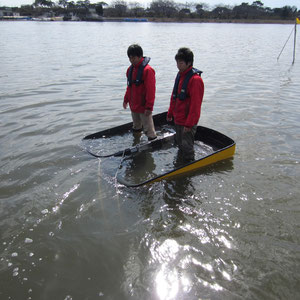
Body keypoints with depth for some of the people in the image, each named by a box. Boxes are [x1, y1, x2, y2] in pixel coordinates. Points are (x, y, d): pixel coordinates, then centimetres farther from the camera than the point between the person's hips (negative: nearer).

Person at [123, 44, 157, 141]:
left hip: (144, 106, -8)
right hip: (133, 105, 8)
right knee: (136, 127, 23)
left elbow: (150, 90, -21)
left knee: (148, 128, -2)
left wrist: (149, 107, -23)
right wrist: (126, 99, 20)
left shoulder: (147, 70, -19)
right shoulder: (130, 69, 7)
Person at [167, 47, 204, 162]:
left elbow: (195, 104, -22)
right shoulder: (180, 75, 8)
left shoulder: (195, 79, -20)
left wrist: (189, 123, -23)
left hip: (188, 122, -8)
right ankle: (180, 161, 40)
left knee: (187, 146, 2)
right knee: (180, 143, 22)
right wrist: (170, 113, 18)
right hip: (178, 119, 8)